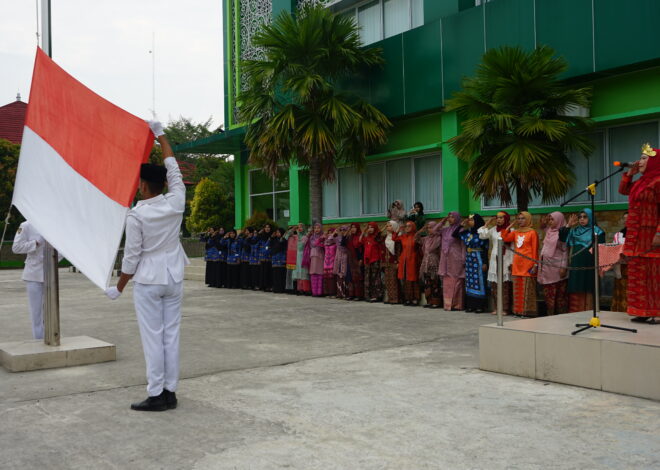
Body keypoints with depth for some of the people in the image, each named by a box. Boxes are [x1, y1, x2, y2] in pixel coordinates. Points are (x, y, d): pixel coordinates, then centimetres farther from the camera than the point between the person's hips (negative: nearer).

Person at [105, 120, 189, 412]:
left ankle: (156, 395, 2)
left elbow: (131, 257, -10)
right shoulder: (176, 203, -4)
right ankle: (170, 392, 12)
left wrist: (119, 287, 3)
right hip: (173, 279, 5)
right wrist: (160, 134, 20)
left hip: (147, 281, -4)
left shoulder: (136, 215, -13)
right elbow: (173, 169, 11)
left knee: (152, 338, -1)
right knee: (171, 336, 7)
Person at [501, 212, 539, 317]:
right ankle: (518, 310, 13)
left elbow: (535, 250, -6)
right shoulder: (515, 232, 14)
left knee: (528, 289, -4)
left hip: (528, 264, -6)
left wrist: (535, 265, -11)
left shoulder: (532, 232, -3)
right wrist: (510, 226, 6)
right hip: (517, 265, 6)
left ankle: (528, 311, 0)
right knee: (517, 289, 8)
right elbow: (505, 238, -1)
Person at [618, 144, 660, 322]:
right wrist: (630, 173, 14)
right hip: (637, 235, 9)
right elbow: (623, 190, 29)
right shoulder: (641, 182, 14)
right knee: (638, 273, 9)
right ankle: (643, 311, 14)